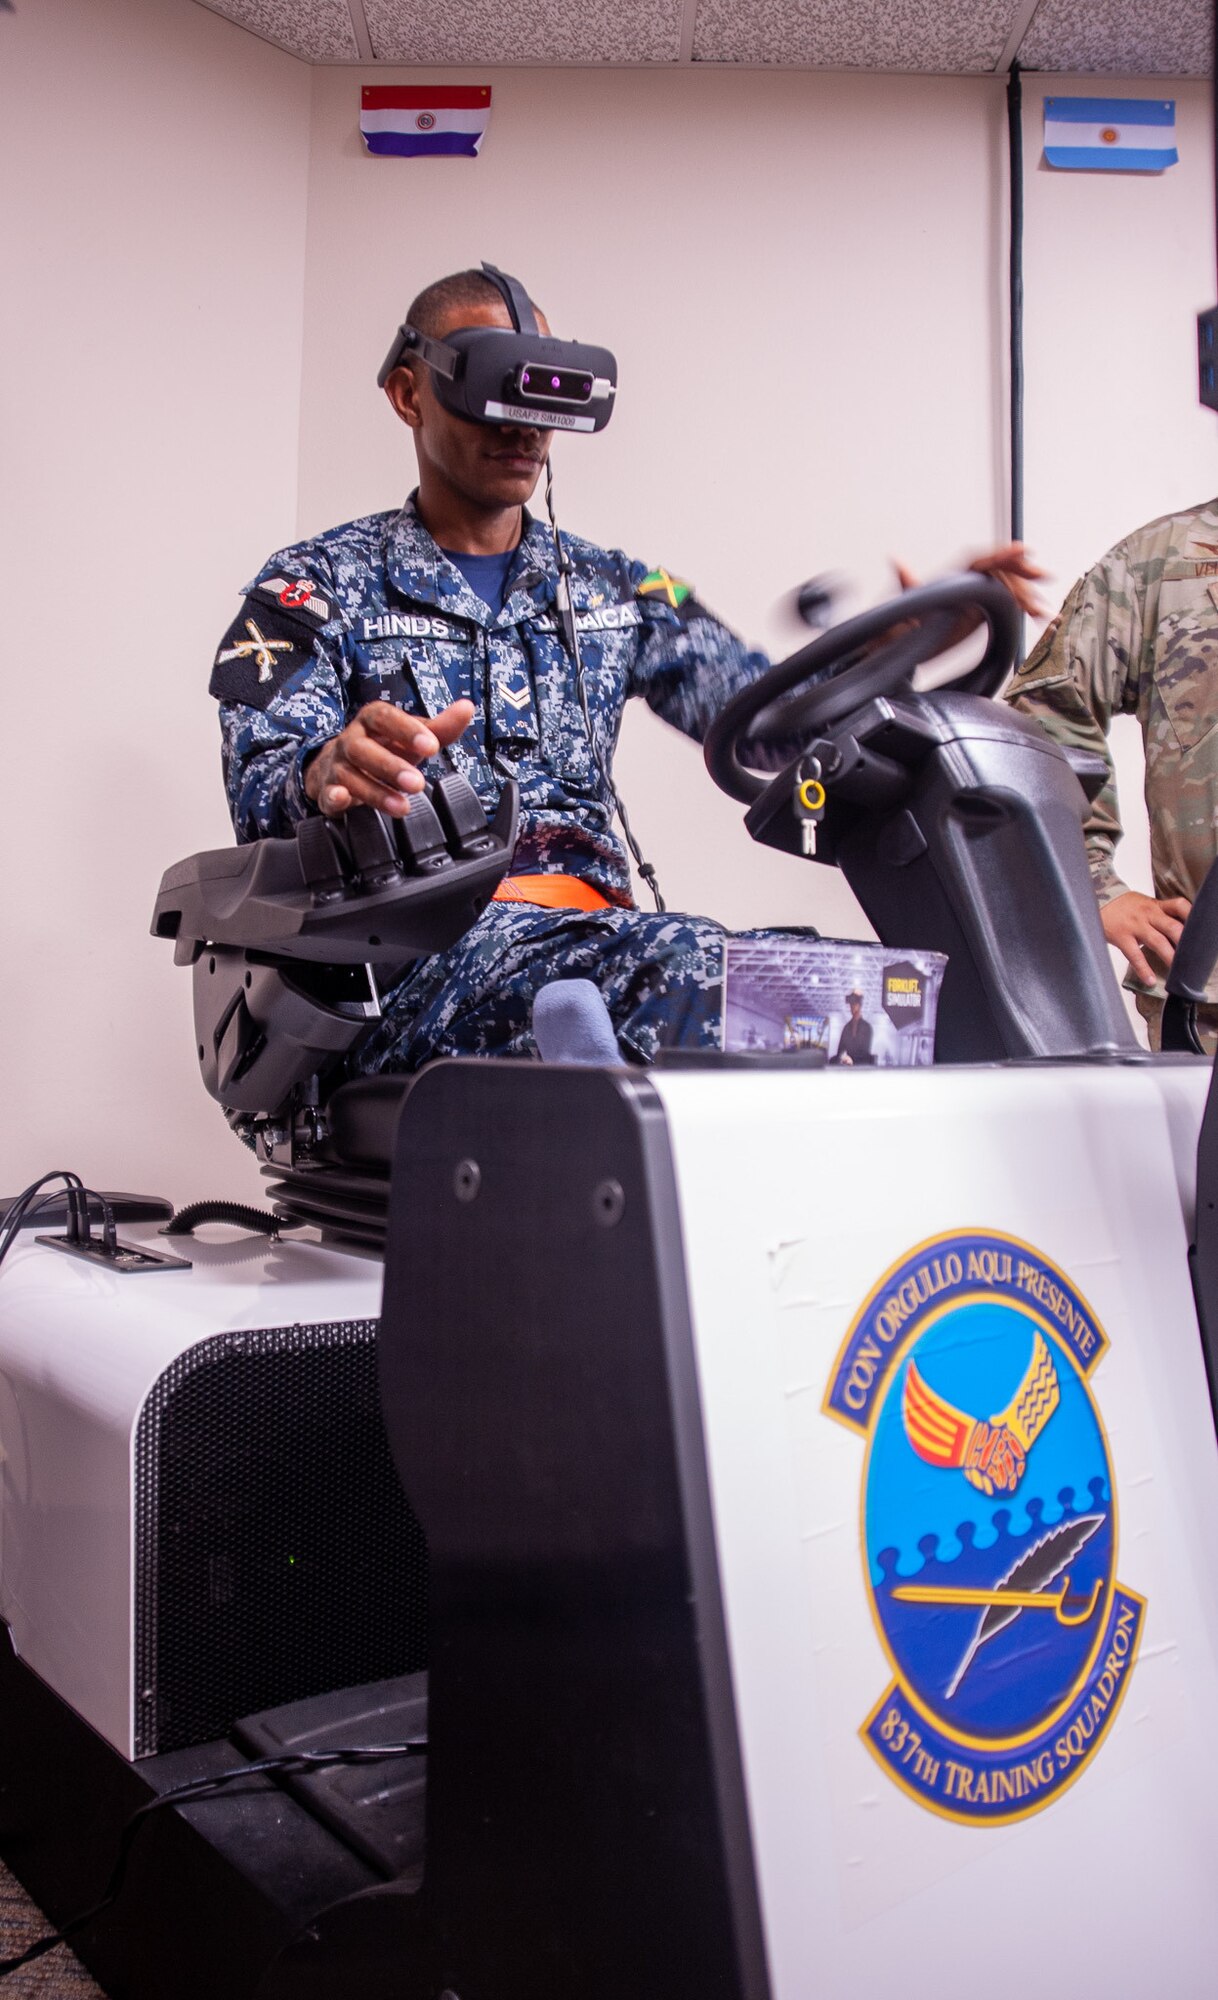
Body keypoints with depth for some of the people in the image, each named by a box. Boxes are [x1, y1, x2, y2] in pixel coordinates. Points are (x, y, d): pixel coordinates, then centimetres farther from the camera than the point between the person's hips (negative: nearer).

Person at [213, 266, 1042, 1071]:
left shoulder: (614, 588, 24)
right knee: (688, 961, -36)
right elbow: (261, 785, -4)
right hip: (416, 953, -4)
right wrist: (331, 771, -29)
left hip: (595, 935, 4)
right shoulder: (318, 583, 11)